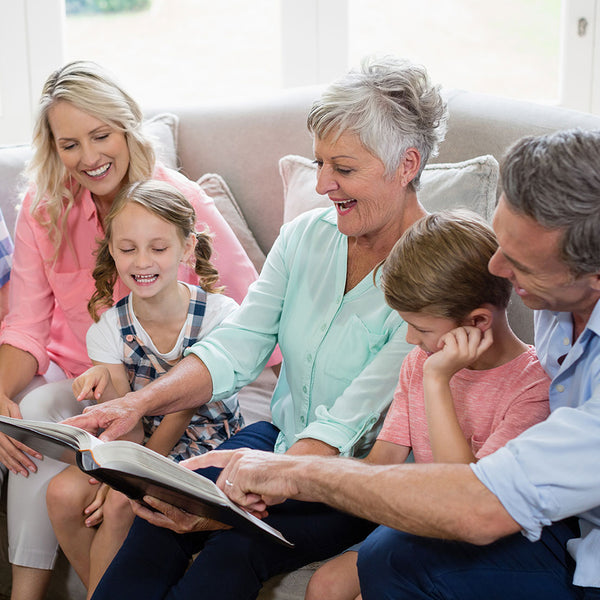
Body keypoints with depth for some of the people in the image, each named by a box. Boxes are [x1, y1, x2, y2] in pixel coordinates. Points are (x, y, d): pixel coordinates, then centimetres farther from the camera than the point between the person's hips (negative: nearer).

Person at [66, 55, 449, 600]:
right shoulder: (306, 236, 1)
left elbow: (347, 426, -24)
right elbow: (236, 346, -4)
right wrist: (139, 402, -21)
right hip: (283, 438, 5)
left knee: (237, 545, -29)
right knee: (162, 518, -20)